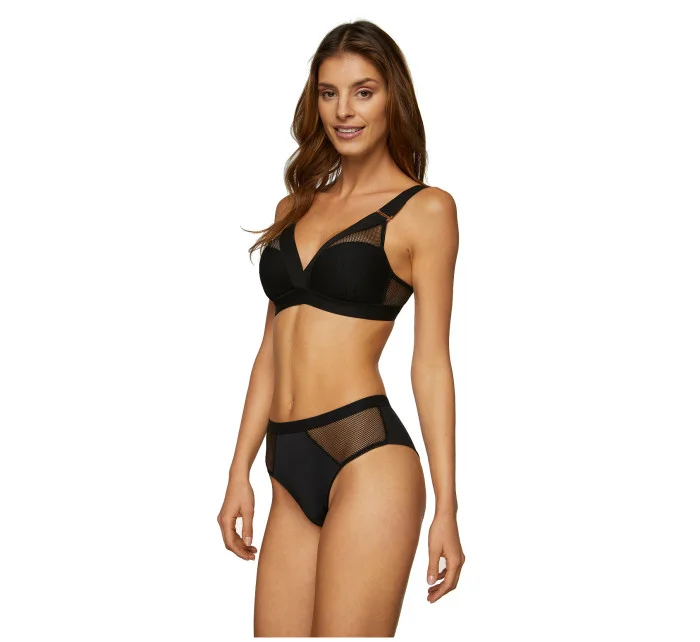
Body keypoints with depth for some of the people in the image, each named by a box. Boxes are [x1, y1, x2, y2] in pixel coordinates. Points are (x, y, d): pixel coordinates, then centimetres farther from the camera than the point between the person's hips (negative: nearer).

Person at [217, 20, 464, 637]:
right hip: (290, 470, 6)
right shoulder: (297, 207, 17)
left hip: (366, 456, -5)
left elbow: (431, 363, -2)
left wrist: (446, 507, -4)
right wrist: (240, 472, 14)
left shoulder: (424, 209, 1)